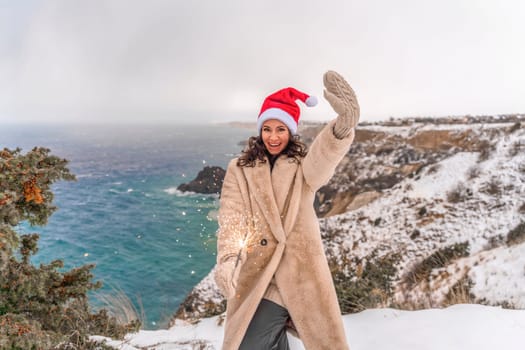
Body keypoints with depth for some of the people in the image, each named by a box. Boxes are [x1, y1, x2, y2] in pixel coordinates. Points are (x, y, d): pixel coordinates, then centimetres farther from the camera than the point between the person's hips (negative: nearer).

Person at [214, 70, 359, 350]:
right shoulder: (239, 170, 5)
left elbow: (323, 159, -21)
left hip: (303, 274, 1)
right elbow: (231, 217, -4)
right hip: (258, 279, 0)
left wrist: (342, 126, -44)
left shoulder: (303, 165, 2)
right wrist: (226, 260, -22)